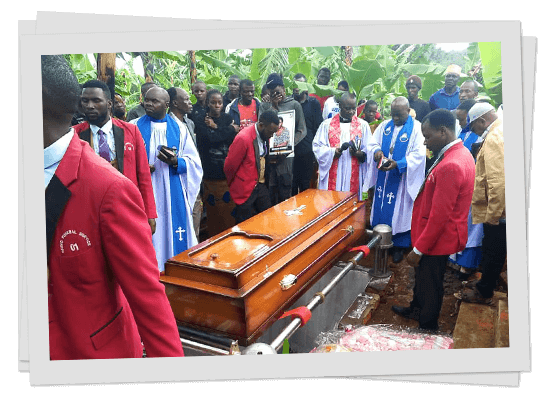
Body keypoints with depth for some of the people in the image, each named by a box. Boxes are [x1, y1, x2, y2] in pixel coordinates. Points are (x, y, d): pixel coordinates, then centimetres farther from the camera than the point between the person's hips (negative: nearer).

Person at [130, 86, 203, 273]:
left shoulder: (179, 128, 8)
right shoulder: (134, 127, 6)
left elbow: (194, 162, 5)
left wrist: (176, 162, -15)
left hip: (173, 195, 1)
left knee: (173, 234, 3)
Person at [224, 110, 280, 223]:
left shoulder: (265, 135, 2)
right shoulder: (243, 138, -23)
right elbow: (229, 166, -13)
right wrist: (234, 186, 2)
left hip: (261, 187, 7)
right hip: (245, 190, -7)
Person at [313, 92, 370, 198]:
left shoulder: (363, 125, 8)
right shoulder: (327, 124, 6)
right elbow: (317, 147, 2)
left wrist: (359, 153, -16)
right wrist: (332, 152, -15)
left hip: (353, 177, 1)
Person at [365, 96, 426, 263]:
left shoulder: (417, 128, -9)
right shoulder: (385, 125, 6)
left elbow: (418, 155, -16)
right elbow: (372, 143, 7)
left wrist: (397, 164, -29)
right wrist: (376, 151, -16)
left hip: (402, 180, -4)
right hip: (383, 178, 5)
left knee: (400, 211, 5)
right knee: (381, 209, 12)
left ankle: (399, 245, 21)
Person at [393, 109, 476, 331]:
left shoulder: (450, 166, -29)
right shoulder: (461, 154, 5)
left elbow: (439, 215, -28)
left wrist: (419, 249, -19)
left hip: (437, 239, -10)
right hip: (439, 236, 10)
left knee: (430, 286, 9)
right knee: (422, 277, 27)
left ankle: (427, 328, 28)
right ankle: (416, 309, 48)